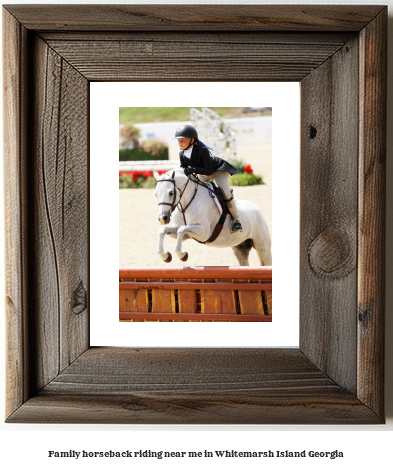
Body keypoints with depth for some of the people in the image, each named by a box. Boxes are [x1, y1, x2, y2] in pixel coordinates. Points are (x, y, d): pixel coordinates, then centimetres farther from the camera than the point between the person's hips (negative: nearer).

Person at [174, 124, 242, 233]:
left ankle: (236, 219, -4)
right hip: (203, 172, 7)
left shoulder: (202, 150, -36)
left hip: (218, 169, -7)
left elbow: (209, 170, -37)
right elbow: (183, 170, -8)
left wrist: (193, 169, -49)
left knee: (225, 193, -20)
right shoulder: (182, 154, -16)